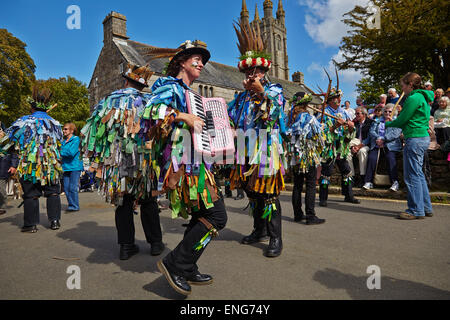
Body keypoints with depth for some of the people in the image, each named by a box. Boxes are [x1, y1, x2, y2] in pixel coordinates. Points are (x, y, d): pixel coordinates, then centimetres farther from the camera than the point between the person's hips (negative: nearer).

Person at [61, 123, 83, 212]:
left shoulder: (76, 139, -6)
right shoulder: (63, 141, 16)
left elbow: (71, 152, -17)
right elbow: (61, 153, 19)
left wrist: (61, 152, -8)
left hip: (75, 167, -7)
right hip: (66, 167, 7)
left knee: (72, 188, -6)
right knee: (66, 188, 7)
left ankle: (75, 206, 5)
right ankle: (71, 205, 18)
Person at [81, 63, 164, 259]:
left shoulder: (108, 101, 5)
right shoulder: (149, 102, 2)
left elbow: (95, 130, 5)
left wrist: (95, 158, 13)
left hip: (116, 162, 1)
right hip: (144, 161, 0)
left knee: (123, 203, 10)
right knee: (148, 202, 11)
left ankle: (126, 246, 15)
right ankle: (155, 243, 17)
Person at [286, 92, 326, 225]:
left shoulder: (289, 118, 6)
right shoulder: (309, 118, -10)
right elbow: (319, 137, -7)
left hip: (294, 157, 6)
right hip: (309, 156, -6)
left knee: (297, 185, 11)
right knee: (311, 185, 0)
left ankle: (298, 214, 19)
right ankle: (310, 216, 1)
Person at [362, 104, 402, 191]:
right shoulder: (378, 121, 26)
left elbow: (396, 133, -2)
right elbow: (372, 131, 11)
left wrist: (383, 139, -14)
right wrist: (377, 138, -10)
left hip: (390, 145, -2)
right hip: (377, 145, 2)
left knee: (390, 158, -30)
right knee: (372, 157, -24)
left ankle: (395, 182, -25)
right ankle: (368, 182, -22)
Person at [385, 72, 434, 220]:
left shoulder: (413, 98, -14)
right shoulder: (422, 97, 18)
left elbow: (402, 120, -12)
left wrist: (388, 123, 6)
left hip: (415, 139, -10)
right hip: (423, 137, 10)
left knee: (412, 175, -4)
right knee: (418, 174, 16)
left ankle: (416, 210, 3)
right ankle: (426, 208, 24)